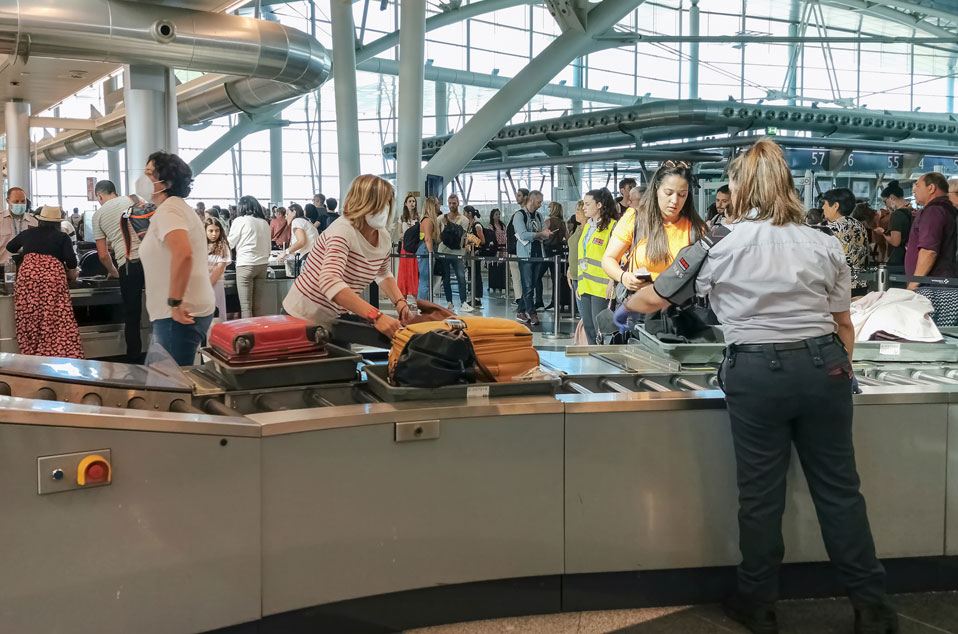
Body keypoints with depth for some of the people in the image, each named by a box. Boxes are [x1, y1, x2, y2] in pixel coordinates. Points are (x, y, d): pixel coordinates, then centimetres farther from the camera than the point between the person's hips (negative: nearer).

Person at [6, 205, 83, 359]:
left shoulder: (28, 233, 22)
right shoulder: (62, 237, 13)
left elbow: (9, 248, 39)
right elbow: (71, 260, 1)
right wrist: (72, 275, 19)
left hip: (26, 276, 3)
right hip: (53, 277, -3)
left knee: (29, 323, 5)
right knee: (60, 324, -7)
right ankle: (64, 356, -15)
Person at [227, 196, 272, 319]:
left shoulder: (240, 221, -5)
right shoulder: (265, 222, 8)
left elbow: (230, 242, 5)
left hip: (245, 264, -5)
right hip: (263, 264, 5)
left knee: (245, 305, -1)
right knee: (260, 305, 7)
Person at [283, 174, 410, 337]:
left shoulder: (384, 238, -3)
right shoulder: (343, 231, -26)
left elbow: (384, 274, 18)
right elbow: (329, 282, -42)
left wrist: (400, 302, -2)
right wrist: (376, 315, -51)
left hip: (336, 318, 7)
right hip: (302, 318, -7)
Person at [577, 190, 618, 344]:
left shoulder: (612, 227, -7)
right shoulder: (587, 226, 18)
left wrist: (611, 284, -17)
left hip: (601, 288, -8)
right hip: (585, 286, 8)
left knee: (600, 327, -7)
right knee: (588, 327, 10)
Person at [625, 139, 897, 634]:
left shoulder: (722, 245, -3)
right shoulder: (823, 244, 6)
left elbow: (654, 300, 5)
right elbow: (844, 324, 9)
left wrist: (621, 305, 25)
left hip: (757, 373, -3)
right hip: (823, 366, 3)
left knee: (760, 492, 9)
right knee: (839, 487, 13)